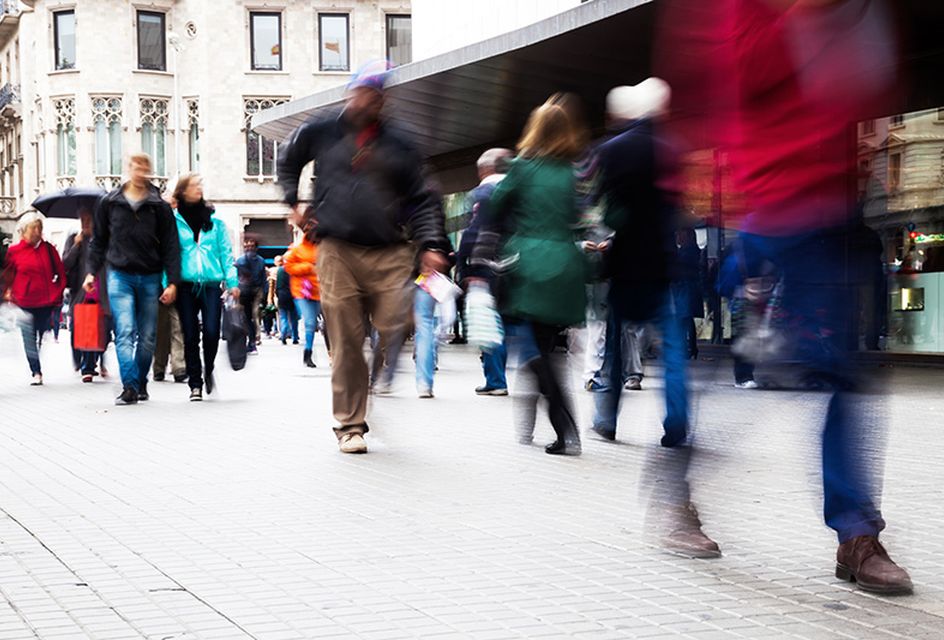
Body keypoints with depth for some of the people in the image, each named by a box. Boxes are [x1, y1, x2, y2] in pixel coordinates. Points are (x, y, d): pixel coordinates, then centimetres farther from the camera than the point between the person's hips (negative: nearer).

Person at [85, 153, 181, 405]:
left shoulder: (160, 207, 3)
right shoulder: (109, 203, 6)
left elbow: (171, 246, 2)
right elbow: (99, 241, 14)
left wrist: (172, 282, -5)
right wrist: (91, 271, 5)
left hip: (150, 278, 1)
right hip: (119, 276, -1)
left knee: (147, 336, 6)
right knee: (125, 332, -13)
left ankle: (141, 384, 20)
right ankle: (130, 387, -18)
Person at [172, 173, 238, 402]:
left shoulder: (214, 220, 10)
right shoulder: (174, 220, 4)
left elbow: (226, 252, 10)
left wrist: (232, 281, 1)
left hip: (212, 284, 1)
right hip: (186, 285, -1)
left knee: (211, 331, -11)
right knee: (190, 336, 1)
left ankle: (208, 370, 18)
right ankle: (195, 384, 11)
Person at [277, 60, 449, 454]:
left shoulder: (396, 145, 12)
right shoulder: (321, 134, 10)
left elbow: (420, 200, 13)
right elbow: (287, 160, 30)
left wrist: (430, 244, 1)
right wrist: (294, 201, 20)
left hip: (390, 255, 1)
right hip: (337, 253, -1)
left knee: (394, 334, -9)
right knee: (346, 343, -2)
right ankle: (349, 424, 8)